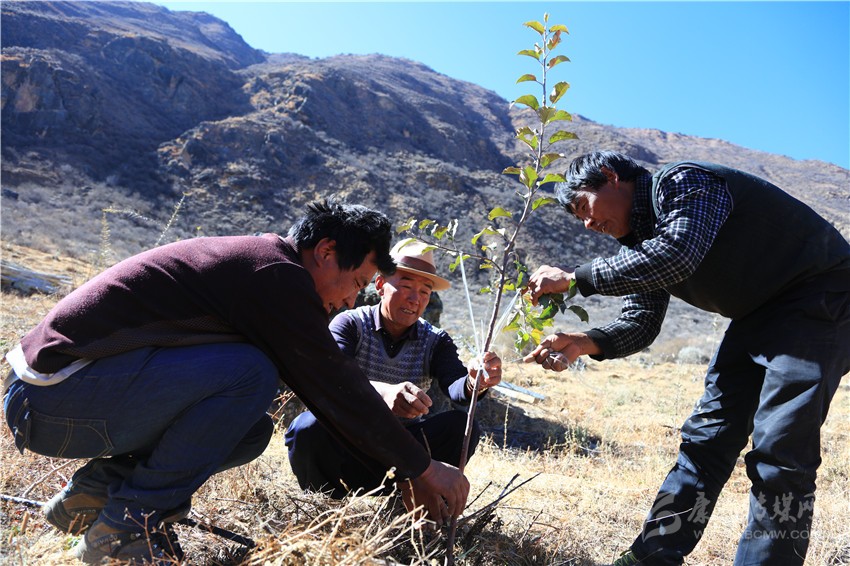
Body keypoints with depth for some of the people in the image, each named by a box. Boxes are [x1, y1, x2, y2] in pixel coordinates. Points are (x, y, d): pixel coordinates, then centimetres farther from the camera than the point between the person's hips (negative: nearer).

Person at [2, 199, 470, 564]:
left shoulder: (253, 260, 13)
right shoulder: (277, 273, -18)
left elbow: (323, 384, 16)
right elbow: (336, 386, -15)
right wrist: (422, 469, -3)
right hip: (52, 391, -9)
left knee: (252, 431, 6)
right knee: (251, 373, -22)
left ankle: (95, 489, 13)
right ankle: (126, 525, -9)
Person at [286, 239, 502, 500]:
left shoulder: (435, 341, 1)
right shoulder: (350, 324, -7)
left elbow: (454, 385, -18)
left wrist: (473, 383, -44)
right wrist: (382, 391, -47)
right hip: (346, 445, -2)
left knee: (462, 426, -21)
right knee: (310, 426, -32)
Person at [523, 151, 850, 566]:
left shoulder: (681, 182, -18)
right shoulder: (640, 242, 6)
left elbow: (675, 255, -36)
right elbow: (640, 324, 0)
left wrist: (575, 277, -30)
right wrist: (584, 343, -18)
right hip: (758, 314, 9)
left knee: (778, 452, -15)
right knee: (706, 437, 6)